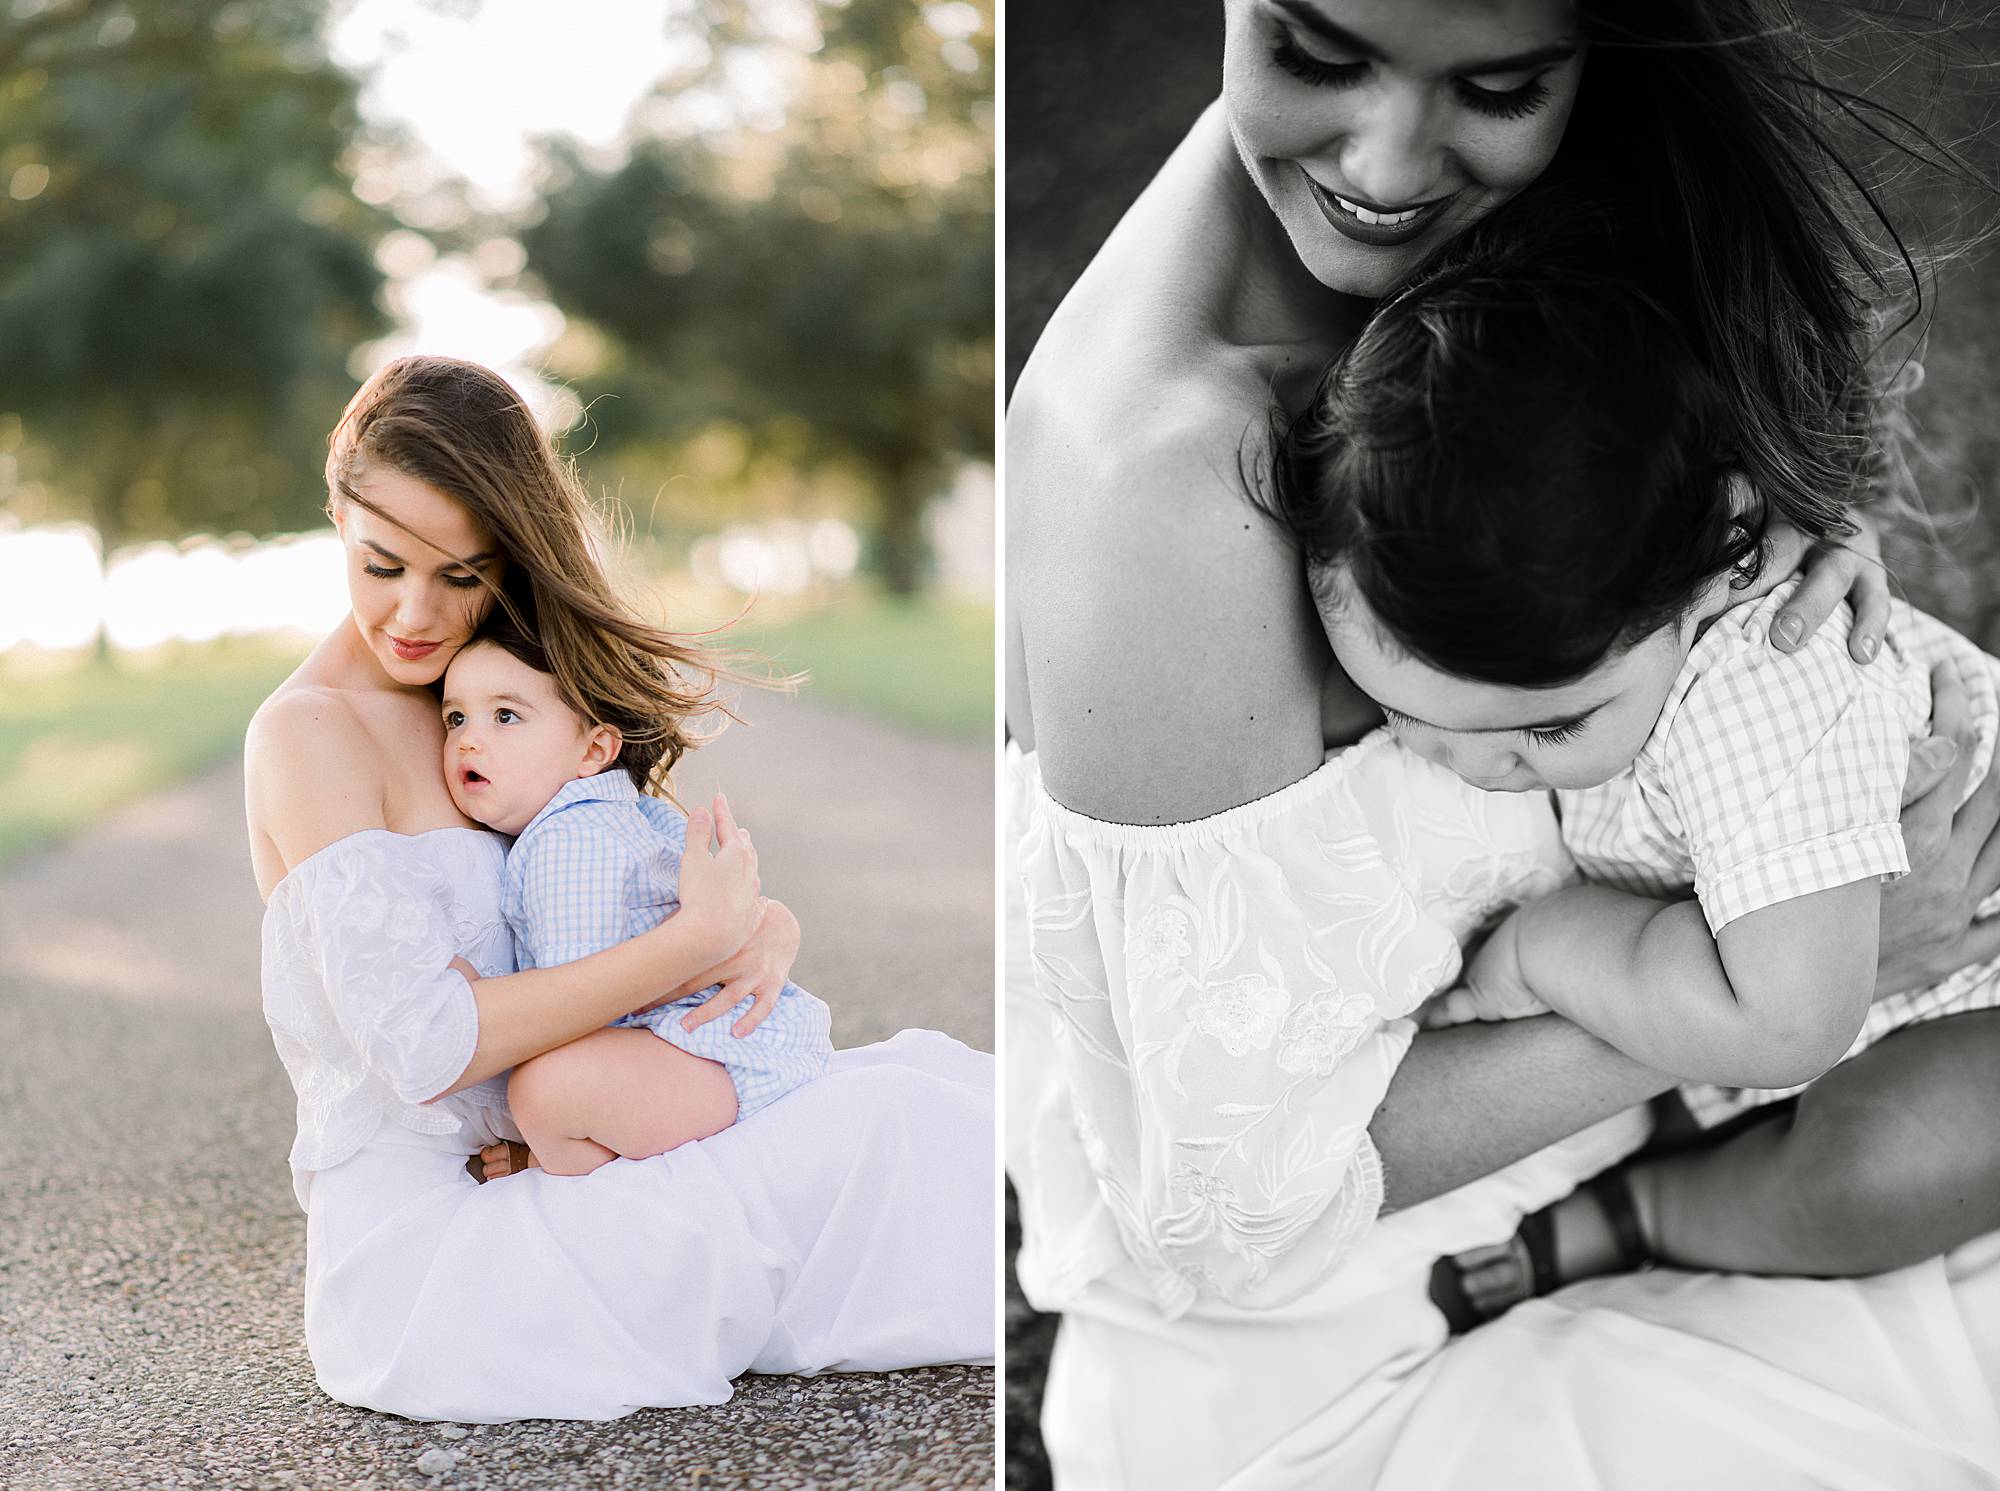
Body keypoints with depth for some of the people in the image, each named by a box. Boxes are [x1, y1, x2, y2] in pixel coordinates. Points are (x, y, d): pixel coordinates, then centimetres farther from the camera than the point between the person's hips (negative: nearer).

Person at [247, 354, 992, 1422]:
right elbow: (426, 1045, -22)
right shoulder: (308, 733, -11)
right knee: (886, 1125, -15)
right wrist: (697, 939, -21)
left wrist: (767, 926, -11)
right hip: (414, 1246, -8)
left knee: (918, 1069, -3)